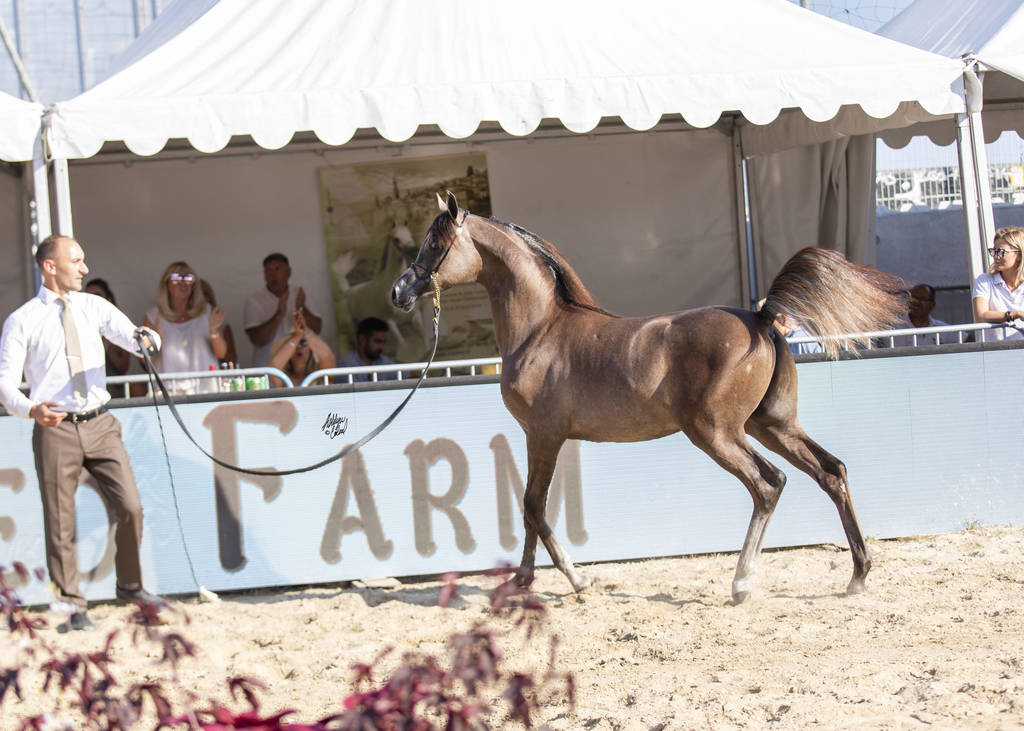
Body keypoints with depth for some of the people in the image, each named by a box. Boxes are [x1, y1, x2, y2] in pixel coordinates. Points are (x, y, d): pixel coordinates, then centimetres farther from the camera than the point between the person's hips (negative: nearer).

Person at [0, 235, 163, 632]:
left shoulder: (94, 307, 10)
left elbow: (132, 338, 3)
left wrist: (146, 338, -23)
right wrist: (32, 410, -24)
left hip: (100, 424, 3)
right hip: (55, 429, -3)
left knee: (130, 507, -1)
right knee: (60, 524, 1)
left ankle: (130, 585, 20)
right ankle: (71, 607, 11)